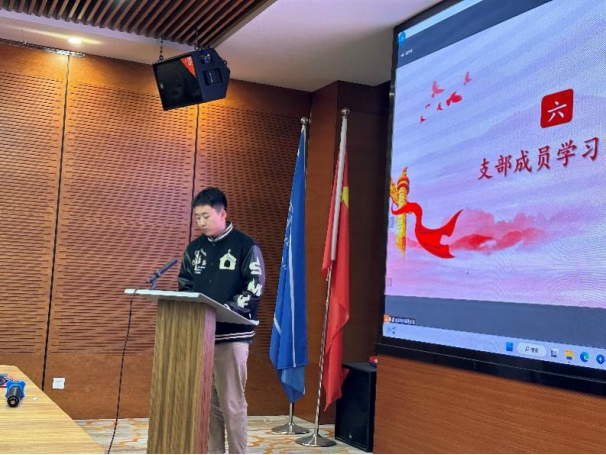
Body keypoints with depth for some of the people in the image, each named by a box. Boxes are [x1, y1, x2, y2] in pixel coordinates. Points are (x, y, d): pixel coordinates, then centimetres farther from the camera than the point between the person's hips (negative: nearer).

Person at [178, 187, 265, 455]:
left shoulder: (246, 247, -4)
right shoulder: (195, 248, 13)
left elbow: (254, 291, -10)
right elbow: (184, 286, 17)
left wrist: (223, 310, -22)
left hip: (232, 335, -5)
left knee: (232, 401, -3)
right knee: (207, 399, 10)